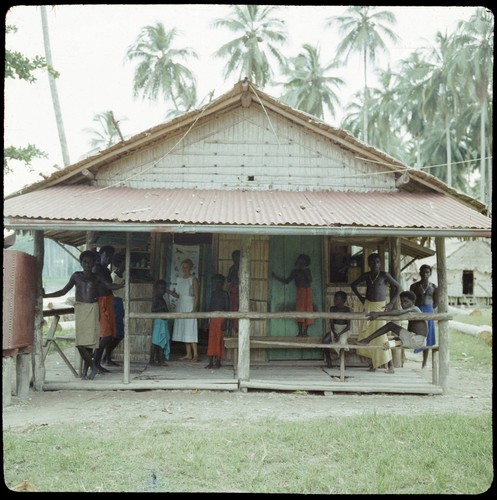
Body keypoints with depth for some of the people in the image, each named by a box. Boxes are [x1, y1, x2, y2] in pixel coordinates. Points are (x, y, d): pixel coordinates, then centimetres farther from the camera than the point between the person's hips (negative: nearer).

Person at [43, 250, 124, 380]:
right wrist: (46, 295, 4)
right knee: (80, 342, -9)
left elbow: (111, 286, -6)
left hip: (92, 309, 0)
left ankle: (85, 371, 10)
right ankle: (93, 367, 4)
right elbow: (63, 291, 12)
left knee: (89, 341, -2)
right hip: (80, 309, 0)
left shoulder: (97, 278, 9)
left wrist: (124, 284, -25)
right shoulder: (76, 276, 10)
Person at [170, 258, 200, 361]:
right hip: (180, 306, 7)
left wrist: (193, 309, -17)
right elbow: (177, 295, 15)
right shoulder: (180, 279, 14)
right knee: (183, 330, 5)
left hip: (189, 306, -7)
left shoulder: (193, 280, -5)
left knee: (190, 329, -11)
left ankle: (195, 354, -10)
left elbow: (196, 296, -9)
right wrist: (170, 291, -3)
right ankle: (188, 354, 9)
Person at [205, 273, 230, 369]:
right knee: (211, 340, 3)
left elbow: (227, 308, -8)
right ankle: (211, 362, 6)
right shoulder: (213, 293, 14)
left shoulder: (224, 294, -4)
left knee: (219, 340, -5)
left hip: (221, 318, -6)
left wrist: (225, 322, -15)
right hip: (213, 318, 6)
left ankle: (218, 362, 1)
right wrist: (209, 320, 14)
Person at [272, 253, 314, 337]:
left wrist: (305, 271, -15)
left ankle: (305, 331, -2)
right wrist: (276, 277, 3)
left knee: (307, 309, -6)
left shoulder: (307, 270, 3)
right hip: (300, 291, 1)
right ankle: (300, 331, -13)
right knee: (299, 309, -11)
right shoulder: (295, 271, 9)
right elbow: (287, 281, 10)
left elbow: (310, 281, -10)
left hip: (307, 291, -1)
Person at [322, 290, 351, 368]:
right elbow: (331, 323, -4)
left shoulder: (347, 310, -9)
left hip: (344, 330, -3)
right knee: (325, 340, -26)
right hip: (334, 329, 3)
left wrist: (339, 334, -26)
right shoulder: (332, 309, 1)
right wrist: (334, 333, -22)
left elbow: (348, 326, -13)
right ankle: (328, 360, -13)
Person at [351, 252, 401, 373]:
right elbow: (353, 285, 19)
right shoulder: (366, 276, 5)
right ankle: (373, 361, 18)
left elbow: (398, 287, -3)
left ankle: (389, 364, -6)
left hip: (380, 306, -5)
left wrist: (392, 303, -7)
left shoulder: (384, 275, -7)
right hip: (368, 306, 5)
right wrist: (360, 297, 10)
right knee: (367, 334, 5)